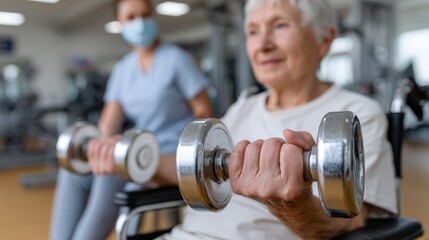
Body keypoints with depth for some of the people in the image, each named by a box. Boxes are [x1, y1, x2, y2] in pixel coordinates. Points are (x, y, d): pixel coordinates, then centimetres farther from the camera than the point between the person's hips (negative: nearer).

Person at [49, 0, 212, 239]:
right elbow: (109, 121, 3)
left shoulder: (176, 58, -4)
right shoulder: (122, 69, 11)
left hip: (175, 156, -6)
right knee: (73, 169, -15)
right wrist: (102, 144, -18)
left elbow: (204, 112, -6)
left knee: (113, 173, -31)